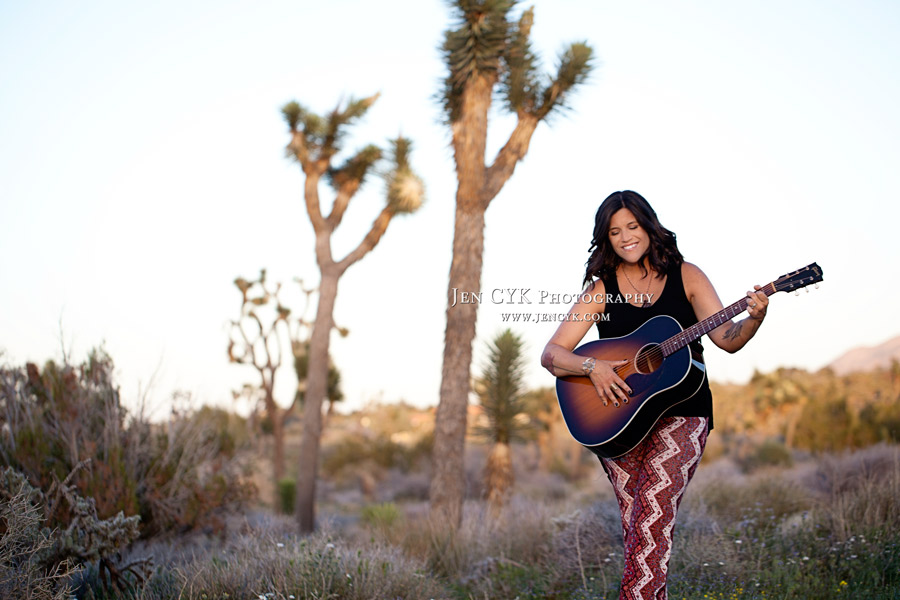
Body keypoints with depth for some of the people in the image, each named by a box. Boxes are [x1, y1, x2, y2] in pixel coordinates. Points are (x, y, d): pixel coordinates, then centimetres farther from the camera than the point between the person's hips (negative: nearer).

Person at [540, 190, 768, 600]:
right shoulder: (601, 290, 5)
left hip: (682, 416, -1)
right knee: (639, 529, -8)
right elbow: (551, 355, 0)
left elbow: (727, 339, -1)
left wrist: (753, 319, -22)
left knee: (653, 506, -22)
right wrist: (592, 367, -18)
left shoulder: (685, 276, 6)